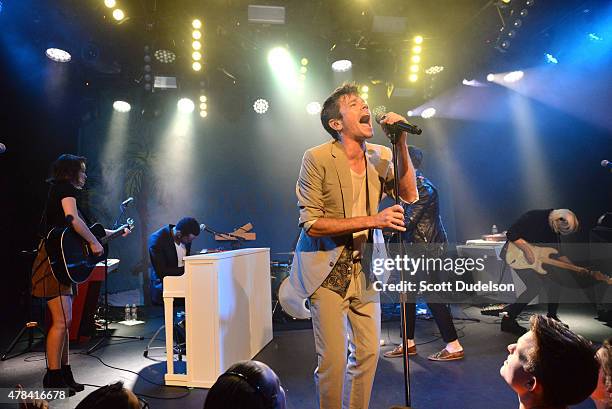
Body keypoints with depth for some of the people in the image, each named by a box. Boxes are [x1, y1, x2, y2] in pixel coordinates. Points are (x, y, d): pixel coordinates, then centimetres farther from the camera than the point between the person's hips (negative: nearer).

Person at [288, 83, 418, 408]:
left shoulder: (380, 156, 3)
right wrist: (371, 220, -24)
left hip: (365, 268, 5)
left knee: (368, 354, 12)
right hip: (328, 271, -5)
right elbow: (311, 223, -18)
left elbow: (409, 195, -9)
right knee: (334, 360, -2)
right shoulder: (317, 158, -14)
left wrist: (401, 143, -16)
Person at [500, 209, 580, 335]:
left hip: (538, 257, 8)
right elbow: (511, 233, -26)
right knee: (534, 287, -21)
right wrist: (527, 250, -29)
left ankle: (552, 317, 27)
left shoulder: (556, 229, 0)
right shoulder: (534, 217, -23)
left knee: (554, 284, 4)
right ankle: (508, 319, -15)